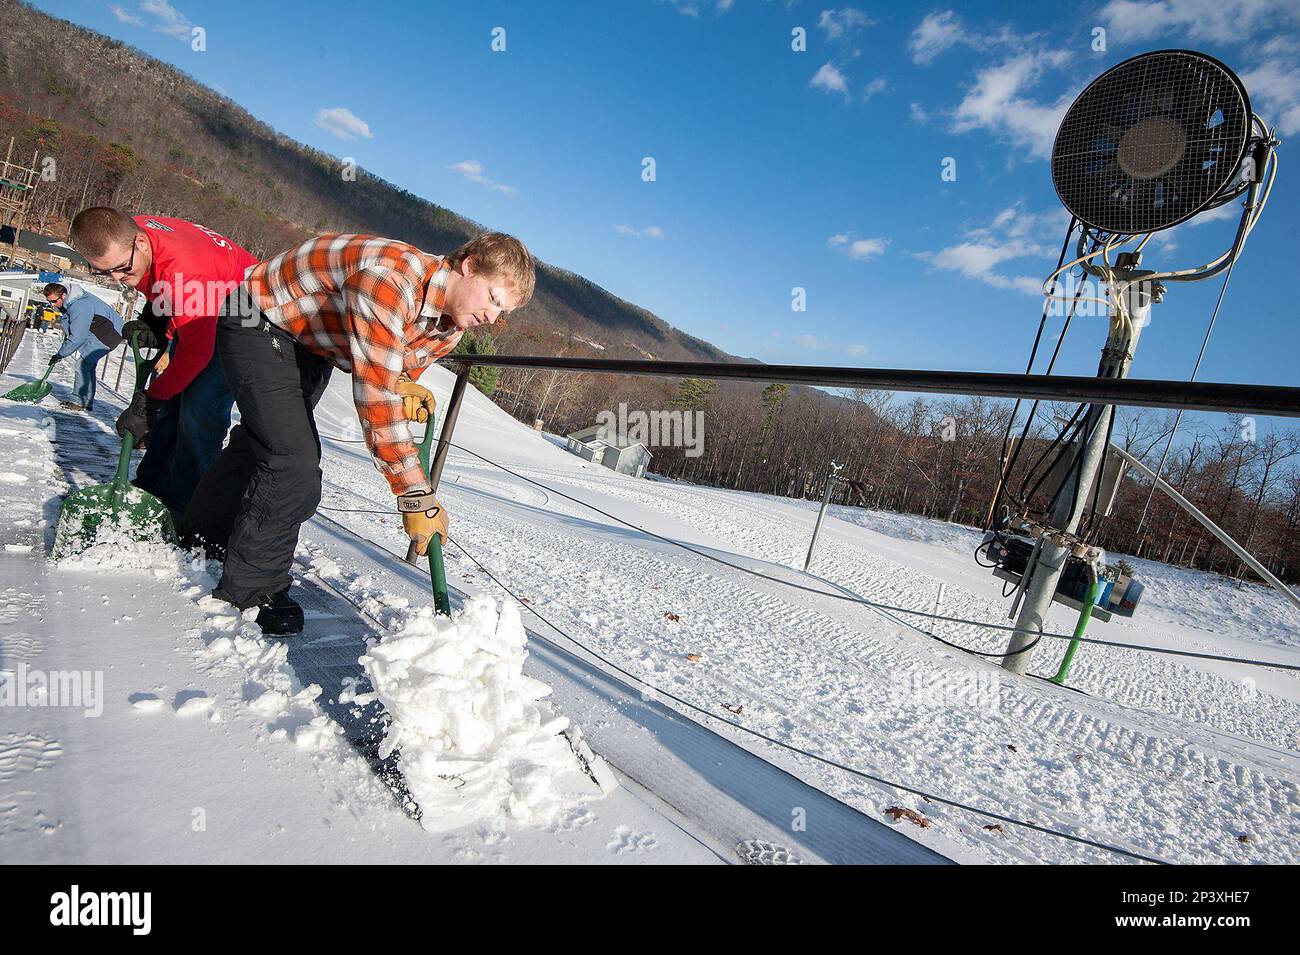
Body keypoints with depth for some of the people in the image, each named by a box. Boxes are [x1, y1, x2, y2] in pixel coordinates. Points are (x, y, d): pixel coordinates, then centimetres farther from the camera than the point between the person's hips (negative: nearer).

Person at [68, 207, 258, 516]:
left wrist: (147, 403, -26)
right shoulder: (121, 237, -12)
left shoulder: (184, 270, -38)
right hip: (199, 313, 9)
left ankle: (179, 509, -8)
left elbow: (197, 351, -31)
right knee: (170, 400, 9)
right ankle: (151, 487, 20)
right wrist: (151, 321, -8)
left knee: (200, 408, -17)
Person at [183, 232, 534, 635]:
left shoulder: (450, 323, -11)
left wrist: (406, 391, -21)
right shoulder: (390, 279, -40)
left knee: (262, 443, 25)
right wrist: (415, 494, -40)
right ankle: (250, 589, 6)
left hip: (309, 343, 9)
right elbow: (375, 394, -42)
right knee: (294, 466, -17)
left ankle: (205, 534, 52)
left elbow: (395, 378, 3)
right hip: (258, 324, -9)